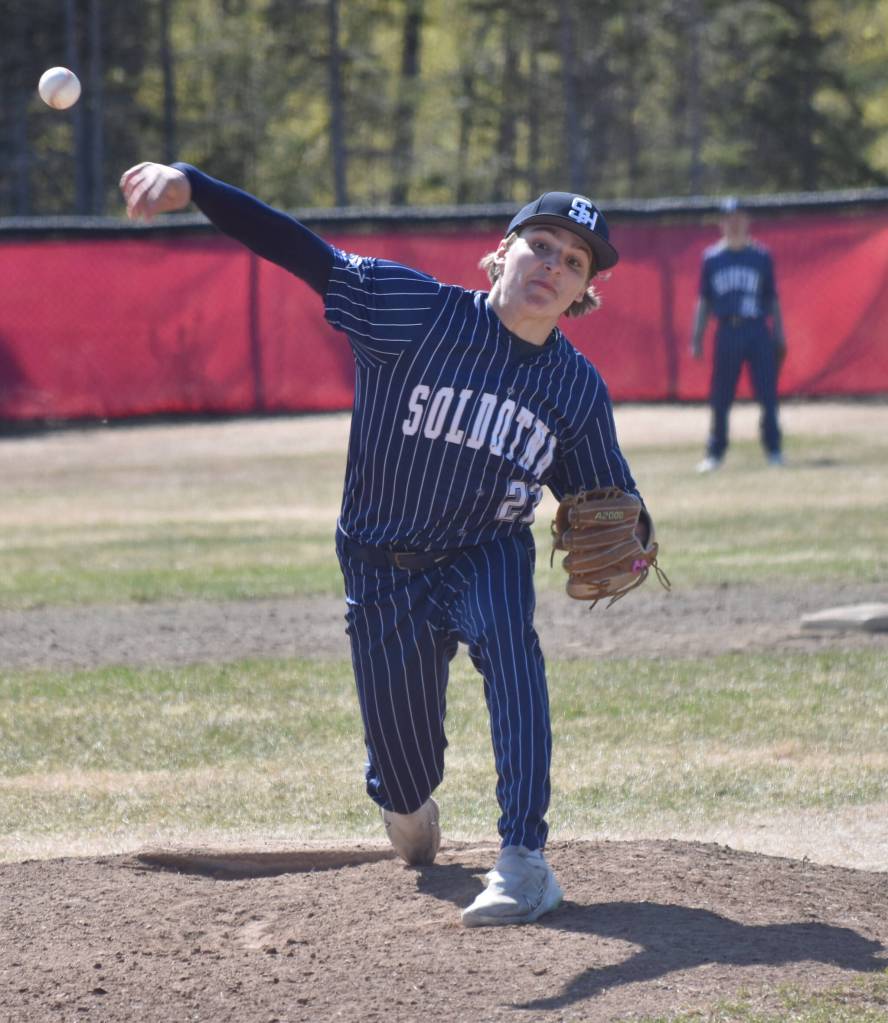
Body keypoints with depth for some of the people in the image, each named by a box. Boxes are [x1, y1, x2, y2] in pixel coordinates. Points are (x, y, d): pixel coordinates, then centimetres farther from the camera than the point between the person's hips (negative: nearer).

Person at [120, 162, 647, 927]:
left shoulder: (579, 390, -5)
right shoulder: (411, 309, -14)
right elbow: (297, 247, -21)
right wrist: (188, 186, -32)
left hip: (487, 554, 1)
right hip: (384, 570, -1)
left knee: (505, 635, -35)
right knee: (402, 775, 4)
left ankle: (524, 861, -36)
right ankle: (410, 809, 47)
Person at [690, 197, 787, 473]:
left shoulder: (761, 256, 7)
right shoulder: (712, 258, 9)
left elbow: (772, 299, 9)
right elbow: (704, 301, 12)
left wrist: (779, 336, 4)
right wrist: (697, 338, 6)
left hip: (758, 331, -1)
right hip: (727, 333, 1)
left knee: (768, 395, -4)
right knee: (720, 398, 1)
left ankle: (773, 450, 5)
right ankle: (715, 453, 10)